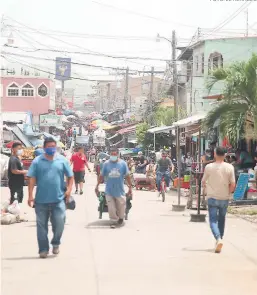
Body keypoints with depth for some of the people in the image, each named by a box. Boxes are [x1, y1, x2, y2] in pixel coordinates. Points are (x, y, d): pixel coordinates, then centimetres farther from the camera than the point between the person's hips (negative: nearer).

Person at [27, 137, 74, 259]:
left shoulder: (62, 160, 4)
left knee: (59, 224, -2)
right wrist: (30, 196, -8)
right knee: (42, 226, 5)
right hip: (41, 200, 0)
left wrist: (69, 189, -6)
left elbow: (70, 176, 9)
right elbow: (31, 179, -1)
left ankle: (56, 243, 23)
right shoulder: (37, 161, 1)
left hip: (58, 199, 0)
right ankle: (43, 249, 14)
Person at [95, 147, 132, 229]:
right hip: (109, 191, 0)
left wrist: (130, 187, 4)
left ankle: (121, 219, 35)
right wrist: (97, 186, 6)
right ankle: (114, 221, 16)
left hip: (120, 191, 0)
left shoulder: (123, 163, -4)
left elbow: (127, 176, 3)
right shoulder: (106, 163, -3)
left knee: (121, 206, 11)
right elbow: (101, 176, 5)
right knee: (111, 208, 2)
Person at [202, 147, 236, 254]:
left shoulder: (209, 167, -9)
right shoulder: (229, 167, -8)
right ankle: (220, 239, 28)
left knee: (213, 220, -1)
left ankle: (218, 239, -24)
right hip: (224, 198, 2)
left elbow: (203, 182, 1)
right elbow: (233, 185, -8)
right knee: (221, 219, 20)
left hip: (212, 198, -2)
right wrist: (228, 193, 9)